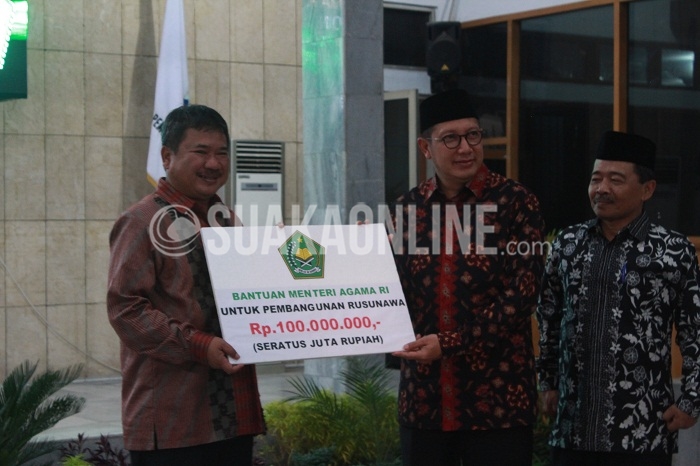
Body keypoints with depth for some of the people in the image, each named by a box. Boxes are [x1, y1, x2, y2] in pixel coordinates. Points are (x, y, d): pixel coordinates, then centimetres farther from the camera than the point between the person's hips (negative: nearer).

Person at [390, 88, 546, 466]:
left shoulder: (515, 202, -4)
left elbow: (521, 296, -11)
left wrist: (449, 343, -16)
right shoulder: (409, 207, 8)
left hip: (497, 397, -3)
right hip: (423, 396, 4)